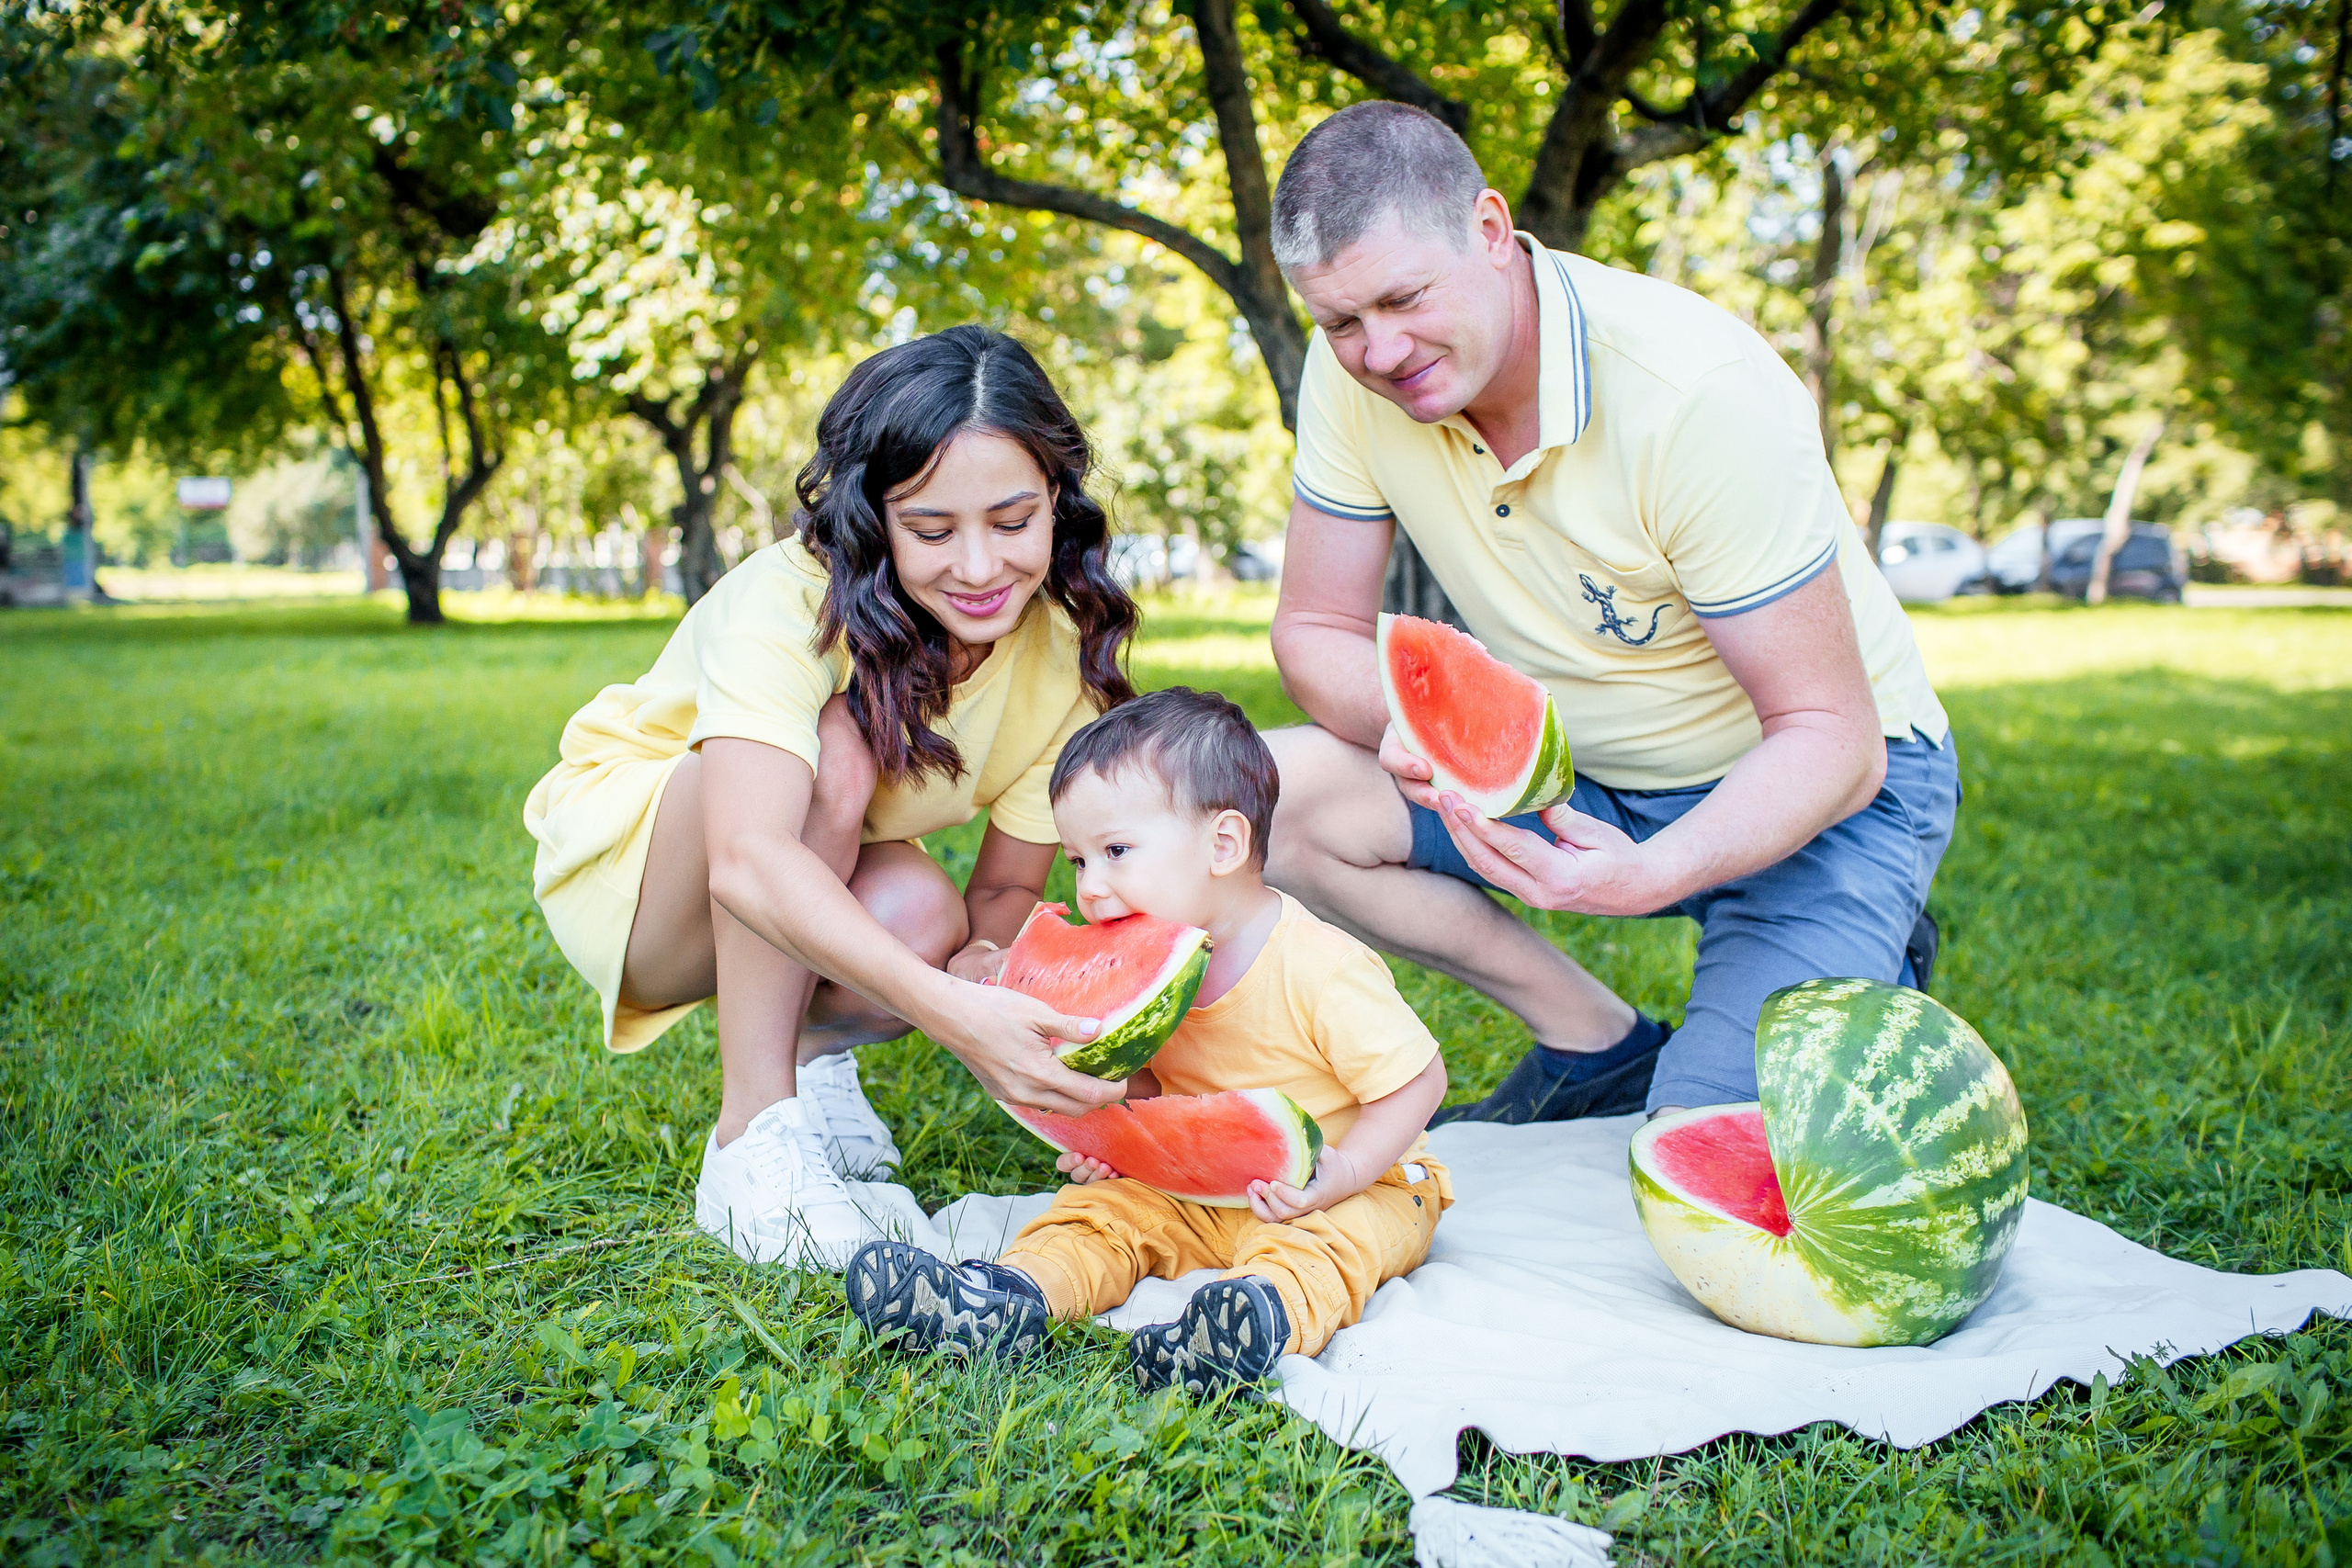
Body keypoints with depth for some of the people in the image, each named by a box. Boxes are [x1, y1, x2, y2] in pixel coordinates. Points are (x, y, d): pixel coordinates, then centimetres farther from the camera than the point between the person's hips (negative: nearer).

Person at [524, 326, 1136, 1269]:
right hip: (631, 851, -4)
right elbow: (748, 864, -50)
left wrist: (982, 964, -35)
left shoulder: (1065, 650, -18)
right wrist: (950, 1009, -62)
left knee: (926, 921, -32)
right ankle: (755, 1133, -24)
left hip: (826, 883, 4)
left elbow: (1009, 887, -11)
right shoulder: (789, 601, -34)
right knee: (836, 747, -35)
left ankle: (809, 1043, 4)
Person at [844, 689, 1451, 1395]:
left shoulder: (1320, 969, -22)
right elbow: (1150, 1076, 14)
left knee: (1311, 1247, -35)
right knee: (1107, 1207, -13)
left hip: (1360, 1187, -6)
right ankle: (1015, 1293, -35)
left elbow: (1418, 1080, -18)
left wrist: (1345, 1172, -29)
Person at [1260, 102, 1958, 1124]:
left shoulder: (1698, 394, -29)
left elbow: (1828, 737, -26)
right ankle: (1603, 1046, 0)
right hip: (1575, 772, 5)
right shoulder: (1352, 371, -14)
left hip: (1815, 790, -5)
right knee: (1277, 796, -17)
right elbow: (1317, 631, -5)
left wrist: (1651, 874, -45)